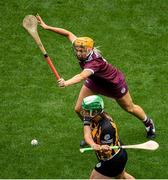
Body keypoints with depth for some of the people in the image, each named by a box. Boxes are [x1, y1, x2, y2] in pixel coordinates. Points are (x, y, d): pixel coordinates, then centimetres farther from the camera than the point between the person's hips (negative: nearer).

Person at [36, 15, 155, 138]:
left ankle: (148, 123, 49)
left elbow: (82, 76, -66)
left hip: (114, 84, -7)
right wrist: (47, 27, -21)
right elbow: (69, 34, -15)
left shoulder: (94, 62, -48)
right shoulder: (80, 47, -28)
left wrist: (66, 83, -83)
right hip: (94, 82, 7)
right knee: (79, 109, 1)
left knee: (130, 108, 17)